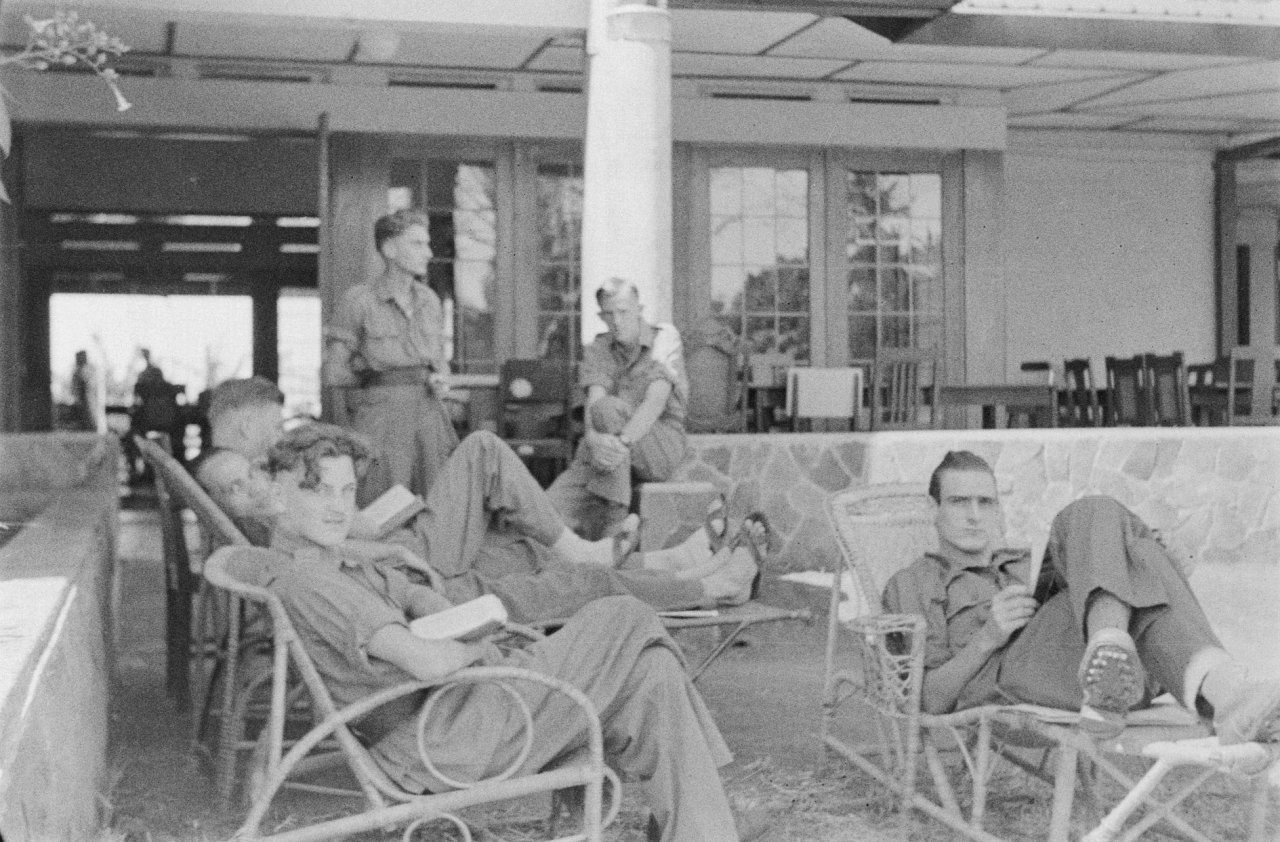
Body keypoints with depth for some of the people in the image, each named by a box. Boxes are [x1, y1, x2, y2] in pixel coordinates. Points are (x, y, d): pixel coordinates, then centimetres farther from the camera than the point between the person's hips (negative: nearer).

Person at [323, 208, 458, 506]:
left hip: (428, 411, 5)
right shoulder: (357, 301, -4)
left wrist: (440, 380, 2)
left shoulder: (429, 301, 12)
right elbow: (335, 373, -2)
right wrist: (348, 437, -5)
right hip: (380, 412, -5)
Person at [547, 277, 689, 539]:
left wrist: (622, 442, -42)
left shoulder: (664, 342, -8)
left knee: (606, 408, -35)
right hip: (605, 448, 3)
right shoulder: (597, 351, 3)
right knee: (551, 507, -25)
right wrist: (595, 440, -39)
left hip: (661, 447, -3)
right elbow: (592, 403, -16)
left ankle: (615, 516, -29)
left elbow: (655, 404, -24)